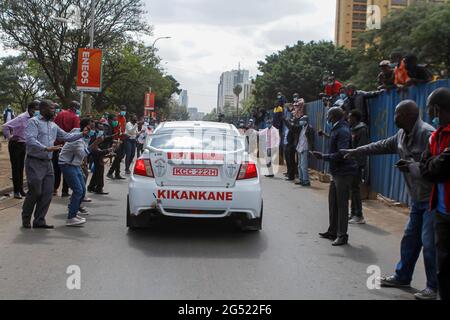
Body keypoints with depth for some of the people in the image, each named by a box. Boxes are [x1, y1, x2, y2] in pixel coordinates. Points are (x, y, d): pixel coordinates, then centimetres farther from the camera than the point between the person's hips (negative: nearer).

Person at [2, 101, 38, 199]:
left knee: (21, 168, 14)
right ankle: (16, 191, 6)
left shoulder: (33, 119, 0)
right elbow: (6, 126, -26)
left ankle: (21, 189, 23)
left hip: (23, 144, 7)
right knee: (16, 168, -1)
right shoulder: (22, 118, -21)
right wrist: (9, 137, -15)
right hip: (16, 144, -7)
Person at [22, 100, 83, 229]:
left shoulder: (53, 125, 17)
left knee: (47, 193, 3)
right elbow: (30, 140, -20)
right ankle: (26, 220, 13)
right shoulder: (34, 122, -6)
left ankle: (39, 221, 12)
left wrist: (81, 134, 11)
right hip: (35, 162, -7)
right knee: (35, 192, -6)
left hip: (48, 163, 7)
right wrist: (46, 148, -29)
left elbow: (66, 136, 22)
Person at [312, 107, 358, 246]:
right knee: (333, 202, 16)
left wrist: (323, 156, -20)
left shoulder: (342, 131, -18)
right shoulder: (336, 130, 13)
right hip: (336, 172, 10)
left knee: (342, 204, -4)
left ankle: (342, 236, 3)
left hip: (343, 173, -10)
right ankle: (333, 231, 27)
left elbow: (341, 154, -25)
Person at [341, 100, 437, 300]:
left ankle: (433, 287, 7)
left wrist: (412, 167, -31)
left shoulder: (428, 134, -22)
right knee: (410, 239, 16)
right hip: (418, 199, 9)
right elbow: (382, 146, 21)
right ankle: (402, 277, 28)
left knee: (429, 243, -5)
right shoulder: (403, 135, 7)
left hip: (432, 198, -9)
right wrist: (356, 152, 27)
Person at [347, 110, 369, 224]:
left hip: (358, 164, -9)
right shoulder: (354, 129, 15)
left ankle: (359, 216, -3)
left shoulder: (362, 130, -13)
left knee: (355, 189, -7)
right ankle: (354, 213, 23)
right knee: (353, 189, 14)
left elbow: (360, 149, -19)